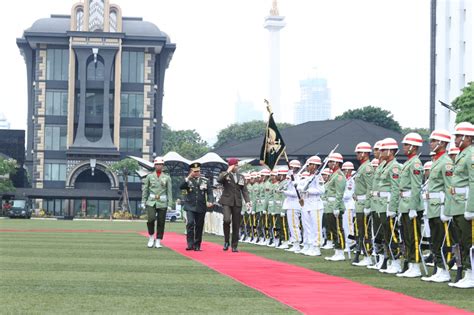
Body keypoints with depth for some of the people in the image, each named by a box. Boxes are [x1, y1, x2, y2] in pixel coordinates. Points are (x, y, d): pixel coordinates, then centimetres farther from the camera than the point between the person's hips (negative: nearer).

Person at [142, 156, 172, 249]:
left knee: (161, 223, 1)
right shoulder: (149, 176, 7)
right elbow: (145, 190, 9)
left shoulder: (167, 177, 6)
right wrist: (143, 202, 3)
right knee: (151, 219, -19)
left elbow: (169, 192, 5)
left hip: (162, 203, 1)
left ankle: (158, 242, 10)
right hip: (151, 202, -1)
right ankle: (151, 237, 3)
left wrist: (169, 204, -1)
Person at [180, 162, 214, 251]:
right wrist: (188, 177, -18)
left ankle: (197, 245, 14)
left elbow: (210, 193, 4)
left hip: (201, 207, 2)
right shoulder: (188, 180, 4)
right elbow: (181, 187, -13)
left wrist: (210, 201, -15)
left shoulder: (205, 181, 7)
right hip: (190, 206, -2)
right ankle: (190, 244, -16)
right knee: (190, 223, -17)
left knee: (199, 226, 5)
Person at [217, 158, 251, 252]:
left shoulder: (241, 177, 16)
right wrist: (227, 172, -18)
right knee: (227, 220, -24)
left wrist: (247, 201, -2)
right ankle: (226, 241, -5)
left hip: (237, 203, 4)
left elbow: (244, 190, 12)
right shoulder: (224, 175, 4)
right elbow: (219, 180, -18)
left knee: (236, 225, 4)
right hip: (227, 201, -4)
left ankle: (234, 246, 11)